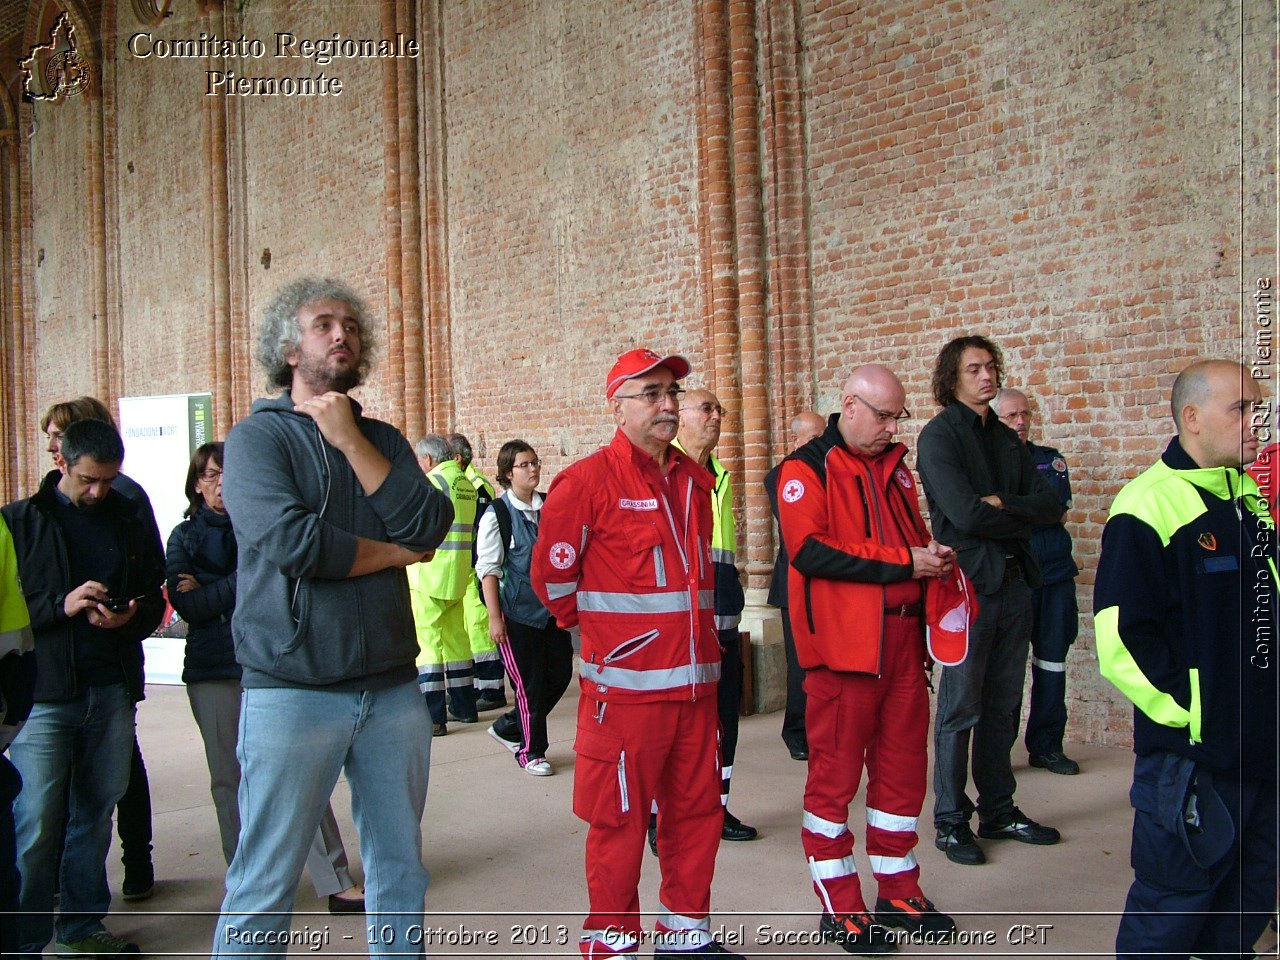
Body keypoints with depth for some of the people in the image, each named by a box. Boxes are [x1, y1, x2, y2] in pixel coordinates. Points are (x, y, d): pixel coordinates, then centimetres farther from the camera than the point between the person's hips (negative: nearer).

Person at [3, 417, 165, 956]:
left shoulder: (129, 524, 12)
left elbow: (154, 599, 16)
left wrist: (130, 618, -5)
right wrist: (61, 606, -17)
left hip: (112, 691, 4)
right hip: (44, 693, -3)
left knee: (95, 815, 12)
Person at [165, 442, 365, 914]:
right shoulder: (186, 536, 7)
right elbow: (187, 606, -6)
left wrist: (211, 592, -10)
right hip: (214, 673, 1)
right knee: (229, 779, 8)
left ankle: (336, 883, -2)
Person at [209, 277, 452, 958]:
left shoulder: (381, 439, 13)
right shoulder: (258, 435, -1)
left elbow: (430, 525, -4)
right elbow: (291, 540, -18)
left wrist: (351, 440, -8)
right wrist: (396, 552, -5)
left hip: (393, 689, 5)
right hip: (291, 691, -4)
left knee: (402, 873, 13)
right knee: (264, 888, 3)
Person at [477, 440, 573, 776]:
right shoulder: (496, 514, -8)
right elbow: (488, 569, -9)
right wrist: (494, 618, -12)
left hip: (552, 608, 6)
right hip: (517, 612, -6)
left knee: (560, 673, 9)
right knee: (529, 682, 1)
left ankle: (508, 728, 28)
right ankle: (531, 751, 20)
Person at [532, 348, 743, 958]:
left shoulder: (692, 480, 12)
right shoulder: (589, 481, -10)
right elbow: (552, 573, -5)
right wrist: (597, 628, 4)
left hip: (694, 679, 7)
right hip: (624, 682, -6)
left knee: (697, 809, 14)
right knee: (619, 818, 4)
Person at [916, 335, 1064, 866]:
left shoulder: (1006, 438, 15)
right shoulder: (940, 434, -6)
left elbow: (1050, 504, 5)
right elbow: (966, 513, -19)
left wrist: (1002, 504, -12)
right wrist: (1023, 518, -4)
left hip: (1014, 582, 7)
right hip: (968, 583, -7)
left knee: (1003, 707, 14)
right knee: (960, 709, -1)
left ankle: (999, 811, 25)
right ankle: (951, 822, 9)